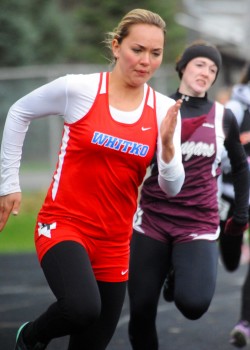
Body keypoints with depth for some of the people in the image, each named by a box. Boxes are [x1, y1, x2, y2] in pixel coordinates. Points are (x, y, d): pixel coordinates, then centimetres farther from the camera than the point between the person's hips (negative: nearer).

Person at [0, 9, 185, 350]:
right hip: (64, 224, -4)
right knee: (83, 307, -32)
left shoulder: (164, 110, 0)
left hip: (114, 242, 4)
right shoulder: (79, 89, -10)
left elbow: (172, 187, -1)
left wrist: (168, 143, -20)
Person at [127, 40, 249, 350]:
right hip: (152, 220, 0)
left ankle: (180, 276, 14)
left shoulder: (224, 117, 6)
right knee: (141, 313, -2)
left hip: (199, 223, 0)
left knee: (193, 305, -23)